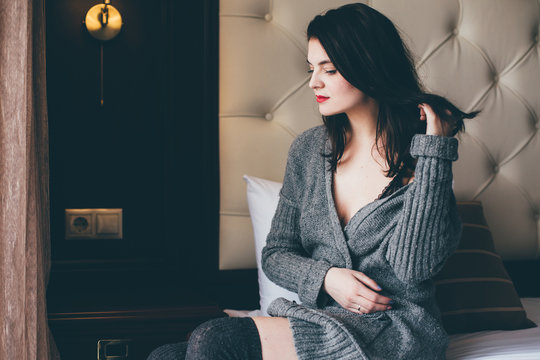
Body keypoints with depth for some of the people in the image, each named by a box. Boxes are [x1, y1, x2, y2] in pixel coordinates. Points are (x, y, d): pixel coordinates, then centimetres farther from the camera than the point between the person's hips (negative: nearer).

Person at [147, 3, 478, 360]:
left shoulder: (419, 155, -5)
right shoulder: (308, 150, 10)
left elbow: (413, 266, -19)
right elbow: (276, 254, 14)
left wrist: (434, 149, -18)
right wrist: (325, 277, -8)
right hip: (317, 323, 5)